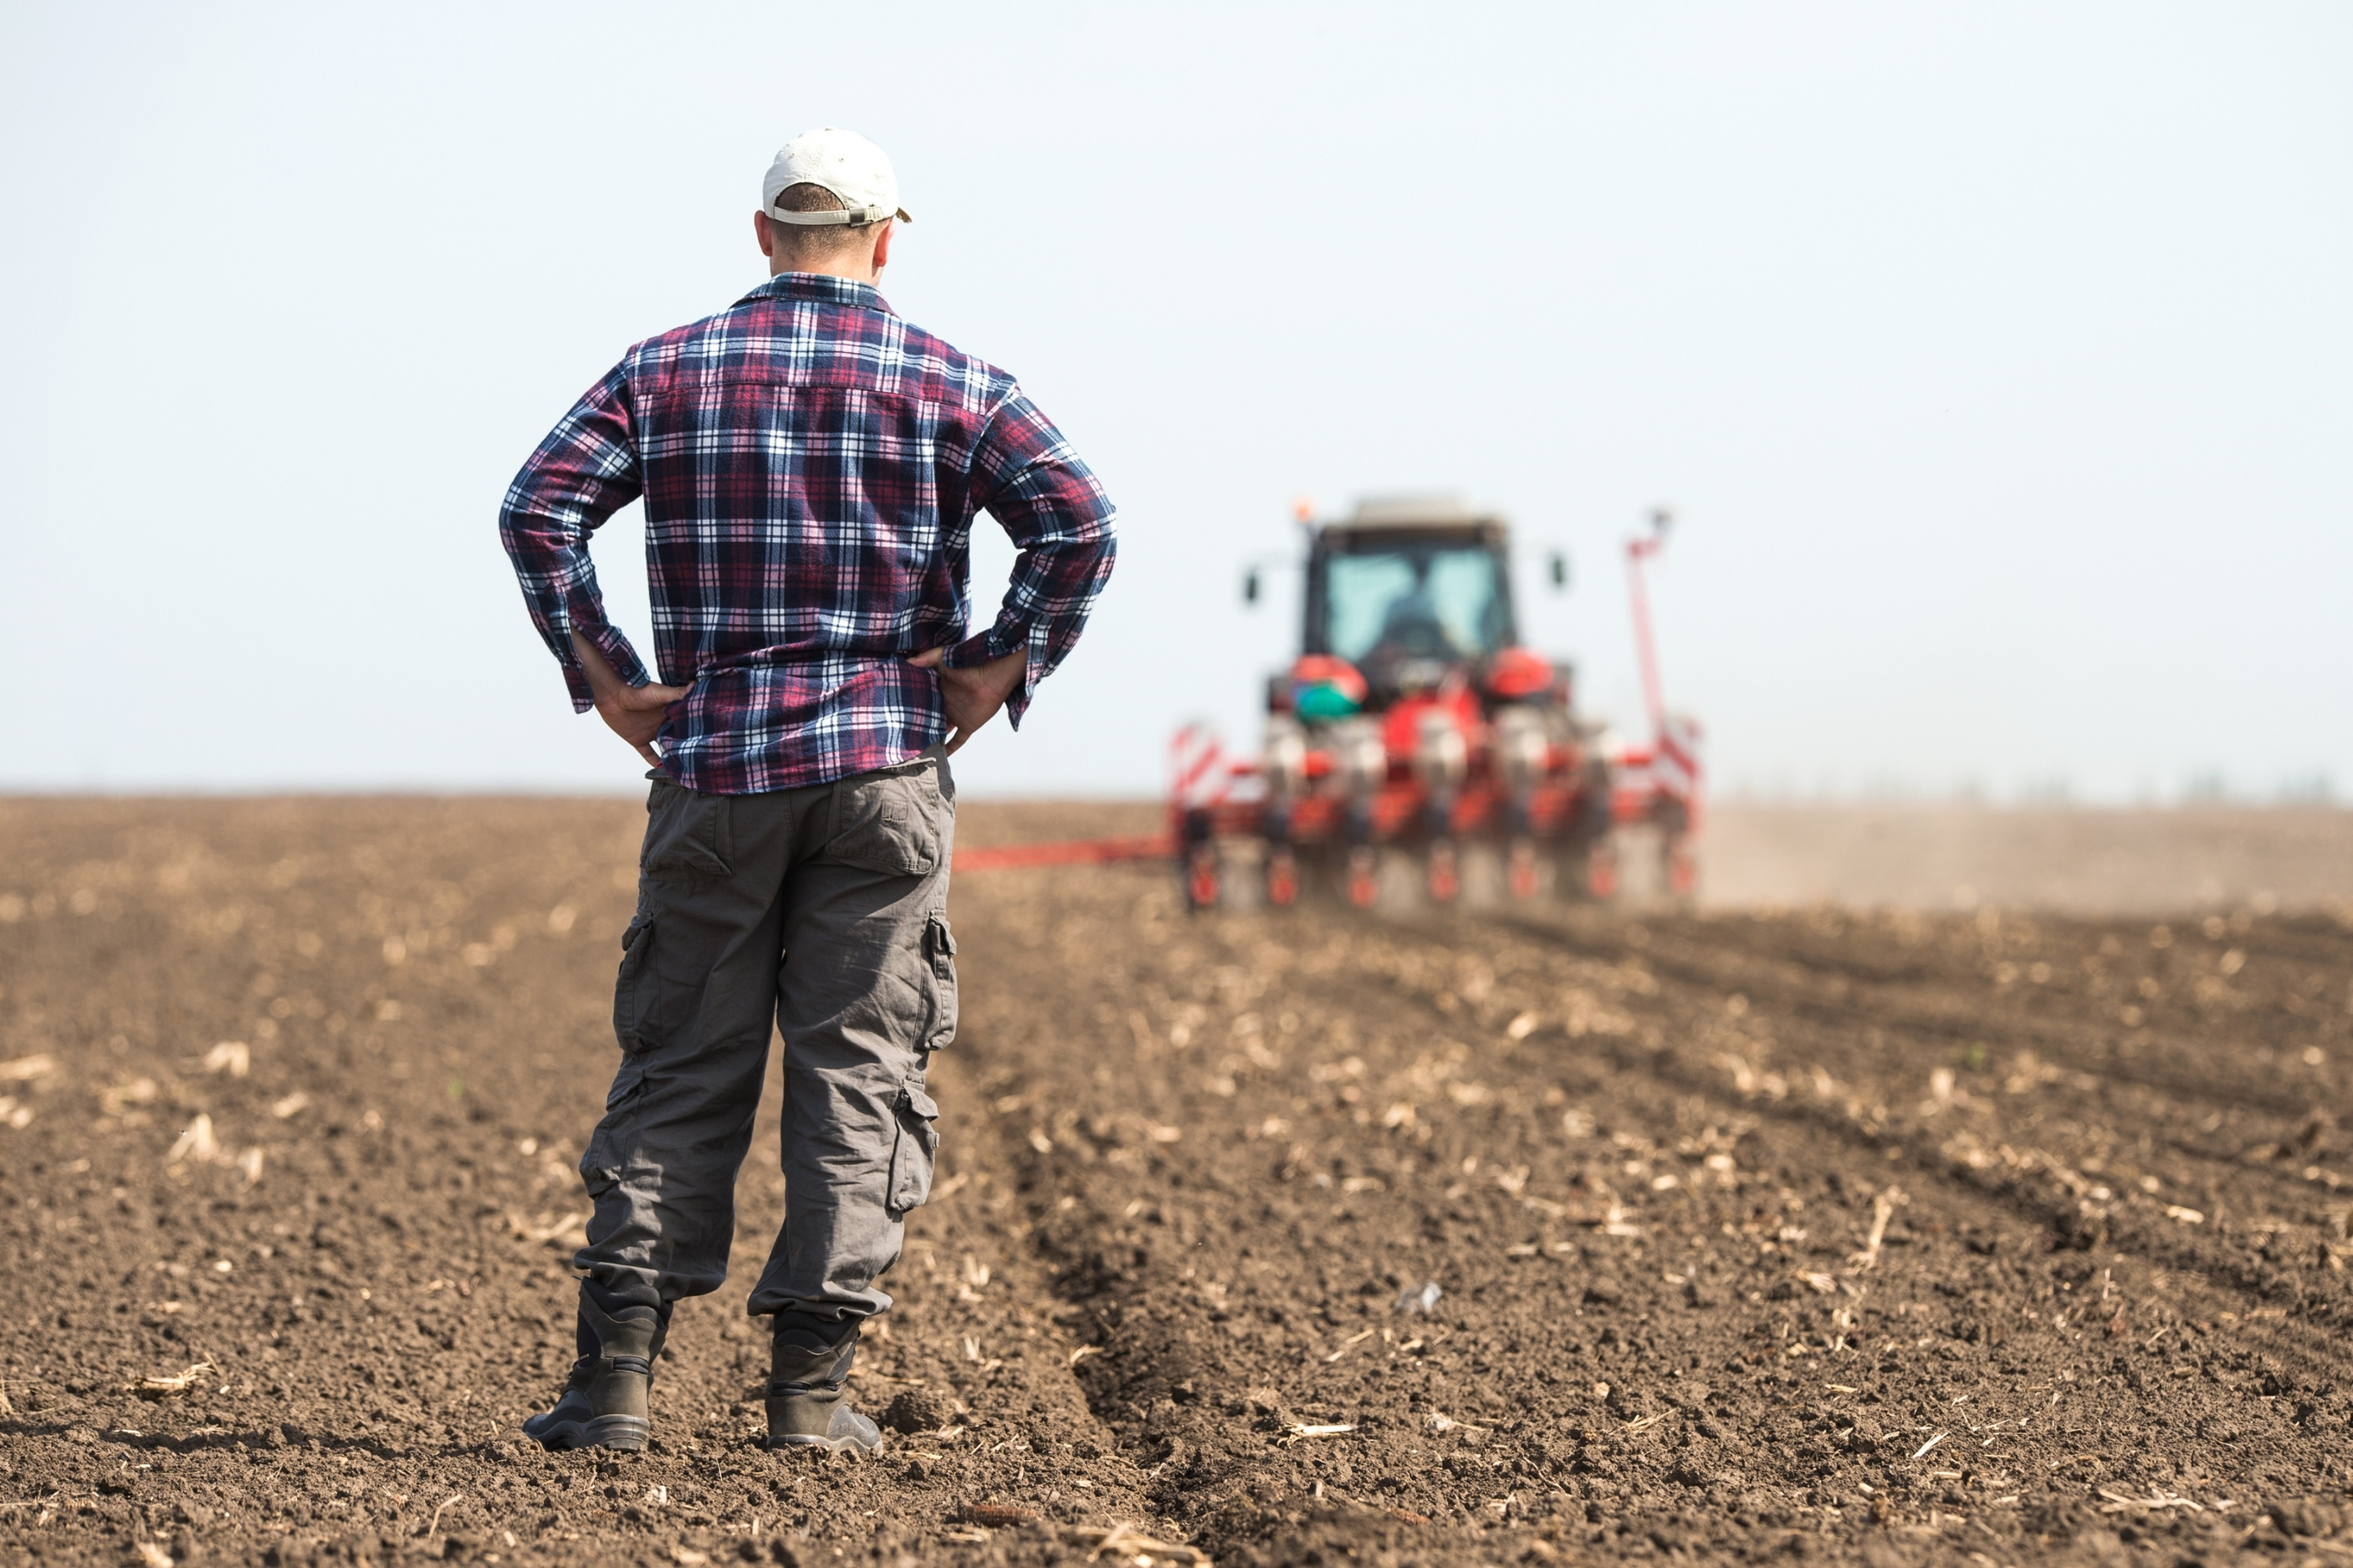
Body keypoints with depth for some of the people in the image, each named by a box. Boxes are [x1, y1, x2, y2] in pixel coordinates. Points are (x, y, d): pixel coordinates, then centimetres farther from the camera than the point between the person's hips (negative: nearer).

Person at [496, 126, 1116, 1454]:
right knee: (861, 1067, 4)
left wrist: (603, 676, 0)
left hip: (716, 758, 1)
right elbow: (1078, 523, -11)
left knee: (679, 1068, 6)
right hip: (886, 761, -1)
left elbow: (540, 510, -5)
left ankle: (621, 1372, -1)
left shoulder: (668, 370, 6)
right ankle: (813, 1383, 1)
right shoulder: (951, 381, 3)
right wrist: (1003, 670, -4)